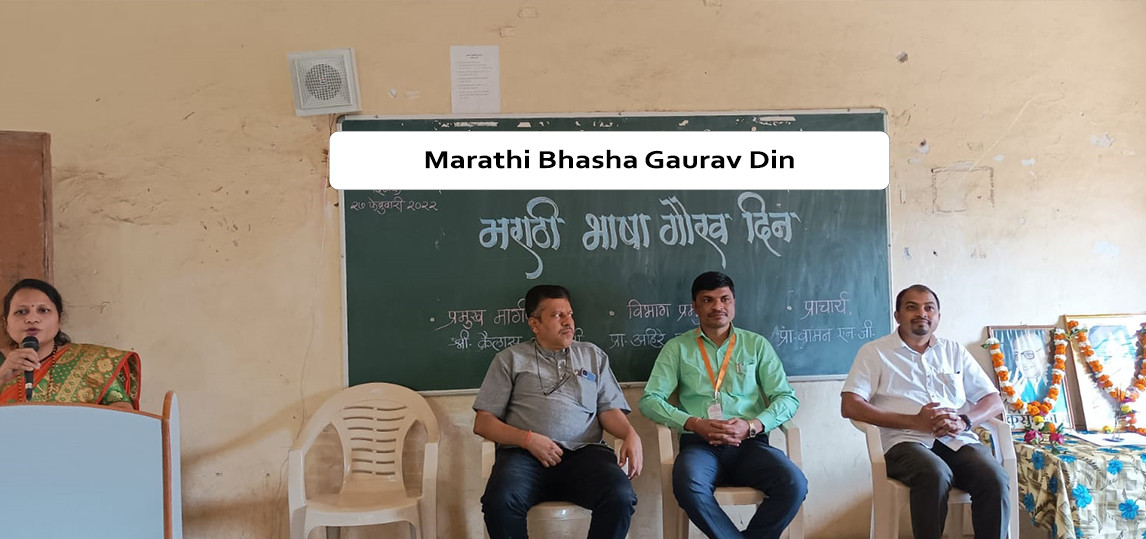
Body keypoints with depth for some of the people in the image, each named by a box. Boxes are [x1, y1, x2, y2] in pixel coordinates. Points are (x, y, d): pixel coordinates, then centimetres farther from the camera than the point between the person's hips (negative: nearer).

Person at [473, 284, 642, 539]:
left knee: (621, 496, -30)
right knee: (499, 502, -33)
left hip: (584, 452, 1)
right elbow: (482, 423, 10)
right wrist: (528, 439, -7)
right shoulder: (510, 359, 16)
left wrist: (631, 434, -7)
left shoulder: (593, 355, 24)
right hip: (524, 454, -1)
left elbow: (609, 410, 16)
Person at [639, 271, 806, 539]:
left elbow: (787, 398, 8)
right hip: (700, 444, -1)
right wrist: (695, 423, -12)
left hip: (750, 444, 2)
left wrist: (752, 426, -11)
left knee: (794, 484, -27)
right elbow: (650, 400, 3)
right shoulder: (677, 348, 12)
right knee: (687, 486, -35)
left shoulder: (757, 344, 14)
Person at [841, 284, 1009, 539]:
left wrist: (963, 421, -7)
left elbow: (994, 402, 17)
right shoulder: (874, 352, 8)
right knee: (936, 475, -35)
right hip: (906, 441, -3)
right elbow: (850, 406, -5)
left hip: (959, 440, 4)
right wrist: (914, 421, -14)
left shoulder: (955, 351, 21)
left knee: (995, 479, -27)